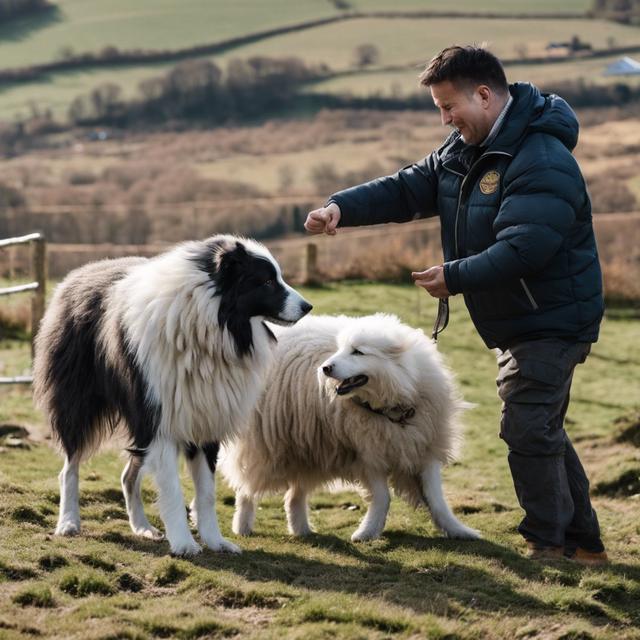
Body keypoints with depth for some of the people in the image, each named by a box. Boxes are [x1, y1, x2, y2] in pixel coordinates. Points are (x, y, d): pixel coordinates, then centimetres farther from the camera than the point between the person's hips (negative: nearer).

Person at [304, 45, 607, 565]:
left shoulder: (544, 162, -24)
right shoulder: (463, 152, 8)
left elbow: (523, 249, -32)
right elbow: (407, 190, 4)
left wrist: (457, 277, -31)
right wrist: (342, 207, -11)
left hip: (552, 321, -10)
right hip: (514, 322, 10)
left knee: (527, 428, -12)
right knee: (541, 431, 15)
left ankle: (550, 544, -1)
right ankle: (584, 542, 25)